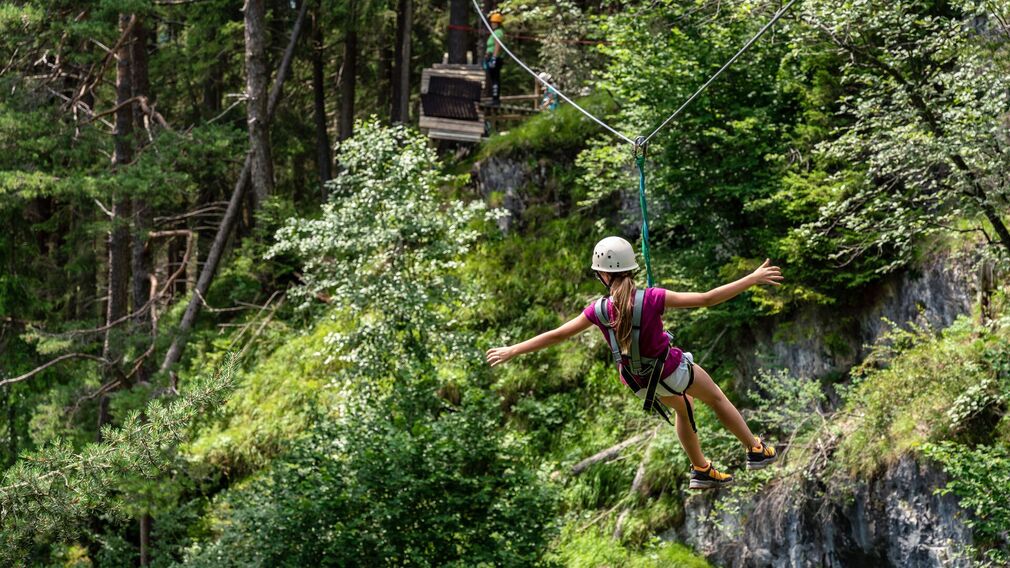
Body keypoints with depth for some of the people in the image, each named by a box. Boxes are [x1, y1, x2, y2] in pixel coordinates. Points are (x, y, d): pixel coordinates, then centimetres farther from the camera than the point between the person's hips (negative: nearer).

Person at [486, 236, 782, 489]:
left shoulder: (600, 310, -22)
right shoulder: (650, 299, -30)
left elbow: (556, 335, -13)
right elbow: (706, 299, -28)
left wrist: (512, 350, -2)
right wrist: (752, 279, -22)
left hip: (640, 381, 3)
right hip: (671, 370, -3)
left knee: (683, 408, 32)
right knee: (716, 398, 25)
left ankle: (701, 471, 43)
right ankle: (755, 450, 39)